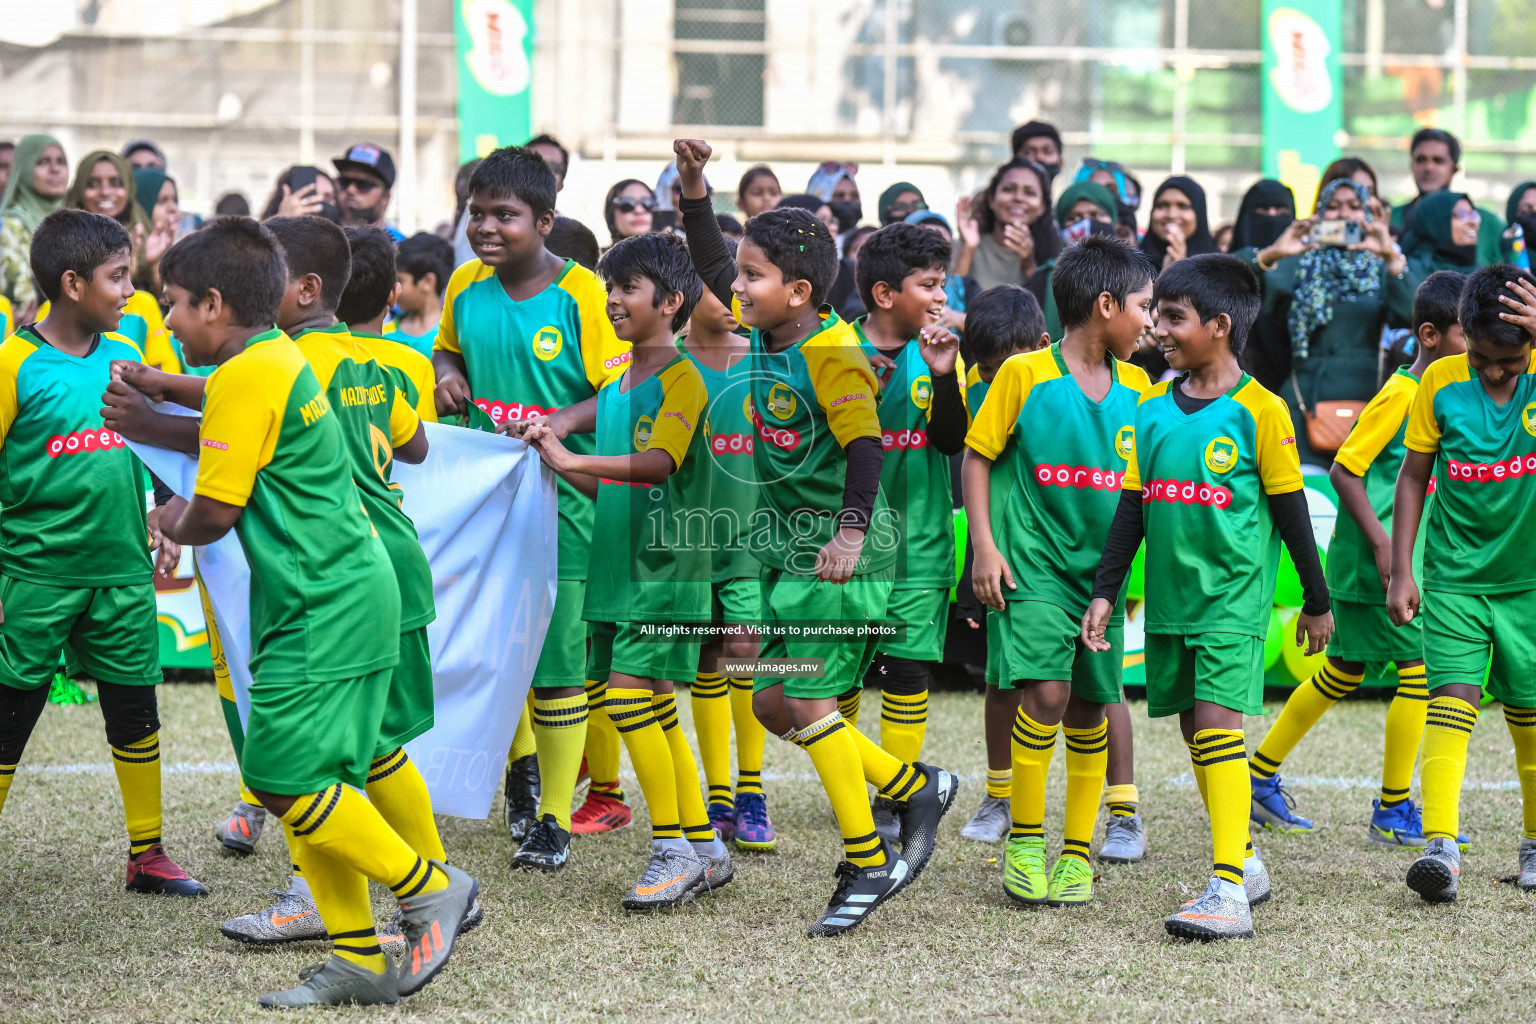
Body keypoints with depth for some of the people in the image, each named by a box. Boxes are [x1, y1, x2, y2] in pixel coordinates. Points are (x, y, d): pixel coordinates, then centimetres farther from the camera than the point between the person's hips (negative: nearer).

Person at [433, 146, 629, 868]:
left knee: (558, 658, -1)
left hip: (560, 496, -5)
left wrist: (565, 422, -27)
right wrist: (446, 373, 1)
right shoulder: (465, 286, 4)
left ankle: (555, 818, 10)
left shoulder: (580, 294, -11)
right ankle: (520, 761, 42)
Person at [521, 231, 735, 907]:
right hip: (616, 567, 8)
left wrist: (572, 458, -28)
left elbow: (659, 463, -25)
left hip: (665, 566, -8)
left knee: (628, 697, -15)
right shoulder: (617, 382, 16)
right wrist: (555, 460, 6)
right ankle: (705, 850, 16)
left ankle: (674, 848, -7)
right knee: (656, 712, 9)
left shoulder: (682, 378, -9)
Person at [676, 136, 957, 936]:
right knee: (773, 704, 9)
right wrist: (694, 190, 8)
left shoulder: (832, 353, -18)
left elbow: (865, 448, -24)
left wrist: (850, 533, -33)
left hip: (842, 559, -9)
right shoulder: (763, 330, 5)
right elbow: (711, 268, 19)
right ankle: (917, 789, 21)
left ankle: (868, 867, -2)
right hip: (789, 554, 9)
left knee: (807, 700, -11)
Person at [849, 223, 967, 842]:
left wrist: (944, 377, -21)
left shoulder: (936, 350, 1)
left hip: (918, 535, 1)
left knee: (908, 666, -1)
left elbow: (952, 441, -7)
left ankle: (894, 800, 9)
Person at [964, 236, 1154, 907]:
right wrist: (984, 545, -9)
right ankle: (1024, 842, -1)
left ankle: (1077, 851, 17)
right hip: (1034, 565, -5)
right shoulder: (1024, 375, -6)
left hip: (1103, 569, 5)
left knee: (1089, 708, 6)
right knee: (1045, 693, -16)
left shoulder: (1136, 388, 8)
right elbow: (976, 456, -2)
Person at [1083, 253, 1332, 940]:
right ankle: (1245, 863, 25)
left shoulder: (1257, 411, -8)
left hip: (1234, 593, -6)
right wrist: (1105, 591, 9)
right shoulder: (1152, 409, 8)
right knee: (1194, 729, 11)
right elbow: (1132, 508, 13)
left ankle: (1229, 892, -20)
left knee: (1218, 720, -16)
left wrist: (1317, 601, 2)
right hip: (1170, 597, 6)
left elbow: (1290, 509, -3)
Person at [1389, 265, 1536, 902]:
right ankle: (1441, 845, -23)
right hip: (1454, 578, 0)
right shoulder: (1441, 382, -4)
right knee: (1451, 701, -14)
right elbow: (1413, 478, 3)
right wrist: (1400, 571, -1)